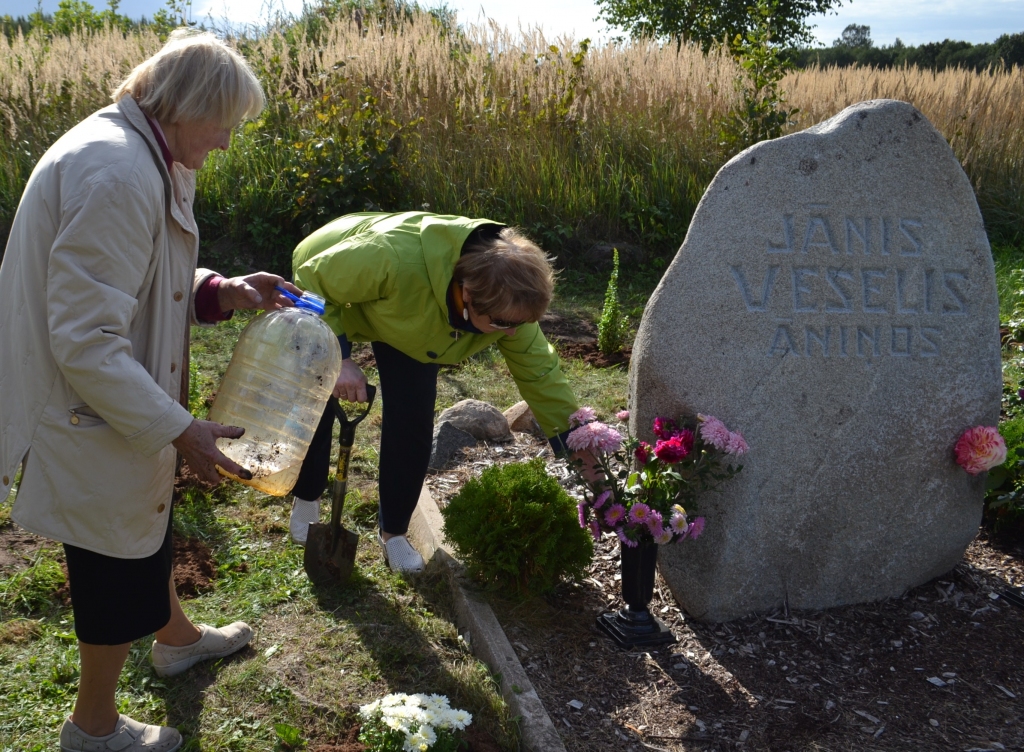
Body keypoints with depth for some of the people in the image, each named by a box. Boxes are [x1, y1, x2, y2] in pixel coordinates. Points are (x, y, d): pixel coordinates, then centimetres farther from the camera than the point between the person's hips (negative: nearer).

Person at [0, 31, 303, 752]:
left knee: (146, 530, 29)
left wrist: (219, 291, -2)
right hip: (94, 421, -10)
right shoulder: (114, 174, -29)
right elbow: (85, 341, -30)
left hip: (127, 404, 10)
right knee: (119, 565, 9)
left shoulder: (151, 161, 5)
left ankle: (177, 637, 55)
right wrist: (179, 428, -25)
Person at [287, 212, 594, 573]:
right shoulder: (394, 259, -48)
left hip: (407, 321, 3)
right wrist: (338, 359, -36)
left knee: (412, 422, -7)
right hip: (330, 292, -3)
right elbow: (312, 279, -31)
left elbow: (540, 373, -18)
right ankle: (305, 502, 30)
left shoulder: (506, 299, -31)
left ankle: (393, 532, 14)